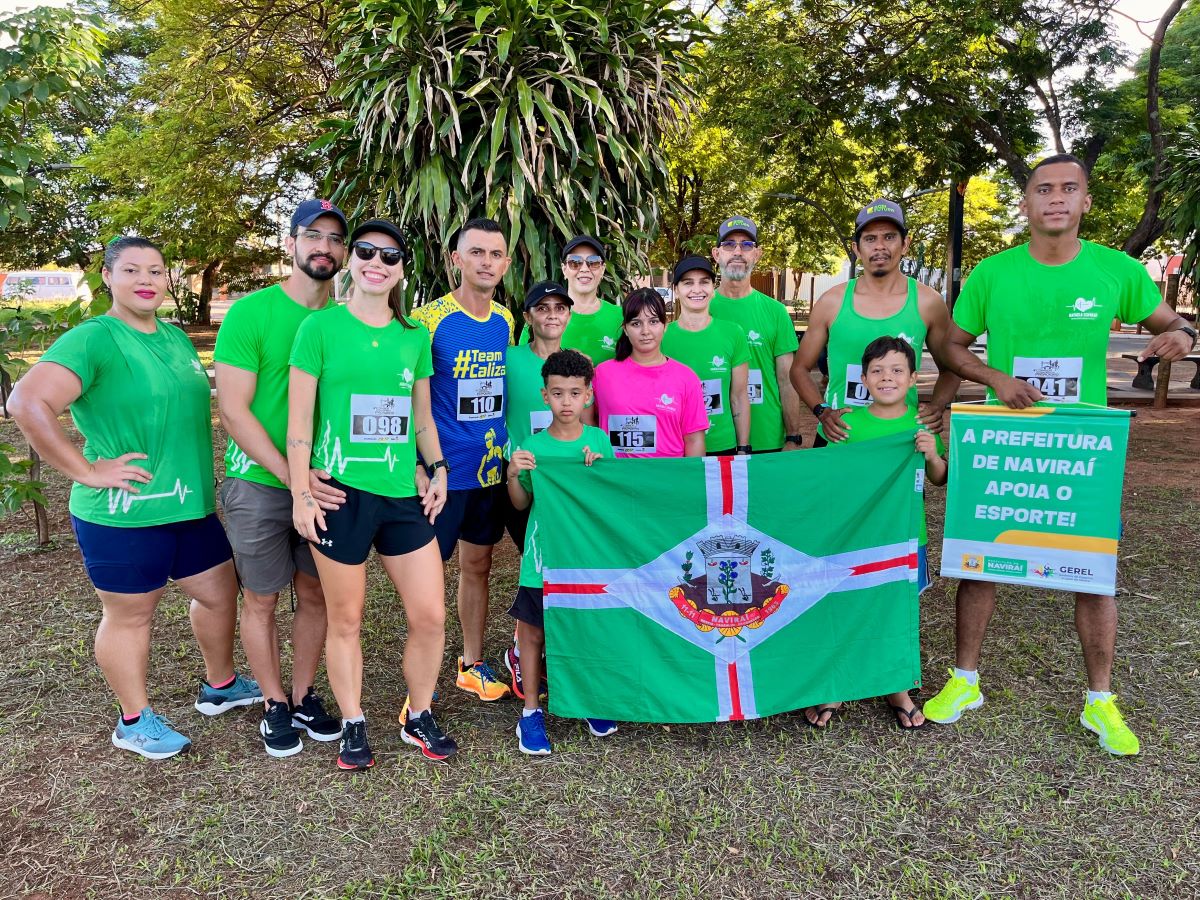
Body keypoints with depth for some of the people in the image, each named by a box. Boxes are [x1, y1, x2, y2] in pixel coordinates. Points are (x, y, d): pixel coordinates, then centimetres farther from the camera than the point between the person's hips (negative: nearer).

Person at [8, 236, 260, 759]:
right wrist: (87, 471, -23)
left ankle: (219, 687, 42)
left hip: (192, 507, 8)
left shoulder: (176, 338, 10)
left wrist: (206, 482, 16)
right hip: (125, 517, -7)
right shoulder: (93, 339, -14)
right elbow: (27, 404, -27)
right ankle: (134, 722, 30)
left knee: (219, 593, 19)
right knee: (130, 616, 10)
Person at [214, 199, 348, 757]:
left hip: (324, 483, 4)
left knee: (315, 596, 13)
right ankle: (275, 706, 28)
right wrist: (292, 476, -20)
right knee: (261, 600, 9)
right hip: (259, 483, -3)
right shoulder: (250, 312, -10)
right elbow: (232, 410, -14)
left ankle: (304, 696, 31)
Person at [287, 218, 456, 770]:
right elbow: (299, 418, -3)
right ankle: (353, 726, 29)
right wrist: (301, 493, -7)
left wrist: (437, 469, 8)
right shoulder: (321, 327, -2)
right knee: (345, 619, 9)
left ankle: (418, 718, 28)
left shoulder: (415, 337, 10)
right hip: (340, 493, -4)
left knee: (430, 617, 5)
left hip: (403, 494, 4)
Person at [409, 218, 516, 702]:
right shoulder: (428, 318, -11)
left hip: (493, 468, 6)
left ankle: (472, 664, 32)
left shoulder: (506, 321, 6)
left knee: (477, 564, 16)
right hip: (443, 472, -5)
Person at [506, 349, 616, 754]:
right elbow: (521, 504, 4)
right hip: (544, 559, -1)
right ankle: (531, 711, 23)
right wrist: (513, 475, -14)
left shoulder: (599, 440, 0)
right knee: (533, 632, 7)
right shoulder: (534, 446, -4)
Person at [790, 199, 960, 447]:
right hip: (836, 438, 0)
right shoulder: (832, 302, -3)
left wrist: (936, 407, -9)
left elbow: (949, 369, 10)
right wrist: (822, 411, -11)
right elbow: (800, 369, 5)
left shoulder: (927, 303, -2)